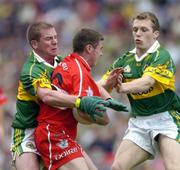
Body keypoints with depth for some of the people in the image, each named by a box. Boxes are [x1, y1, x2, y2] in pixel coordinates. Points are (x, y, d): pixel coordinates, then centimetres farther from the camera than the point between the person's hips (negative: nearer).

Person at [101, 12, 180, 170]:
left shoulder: (162, 57, -11)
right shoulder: (125, 60, 8)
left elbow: (147, 82, -28)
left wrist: (124, 87, -47)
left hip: (165, 119, -6)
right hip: (138, 122, 6)